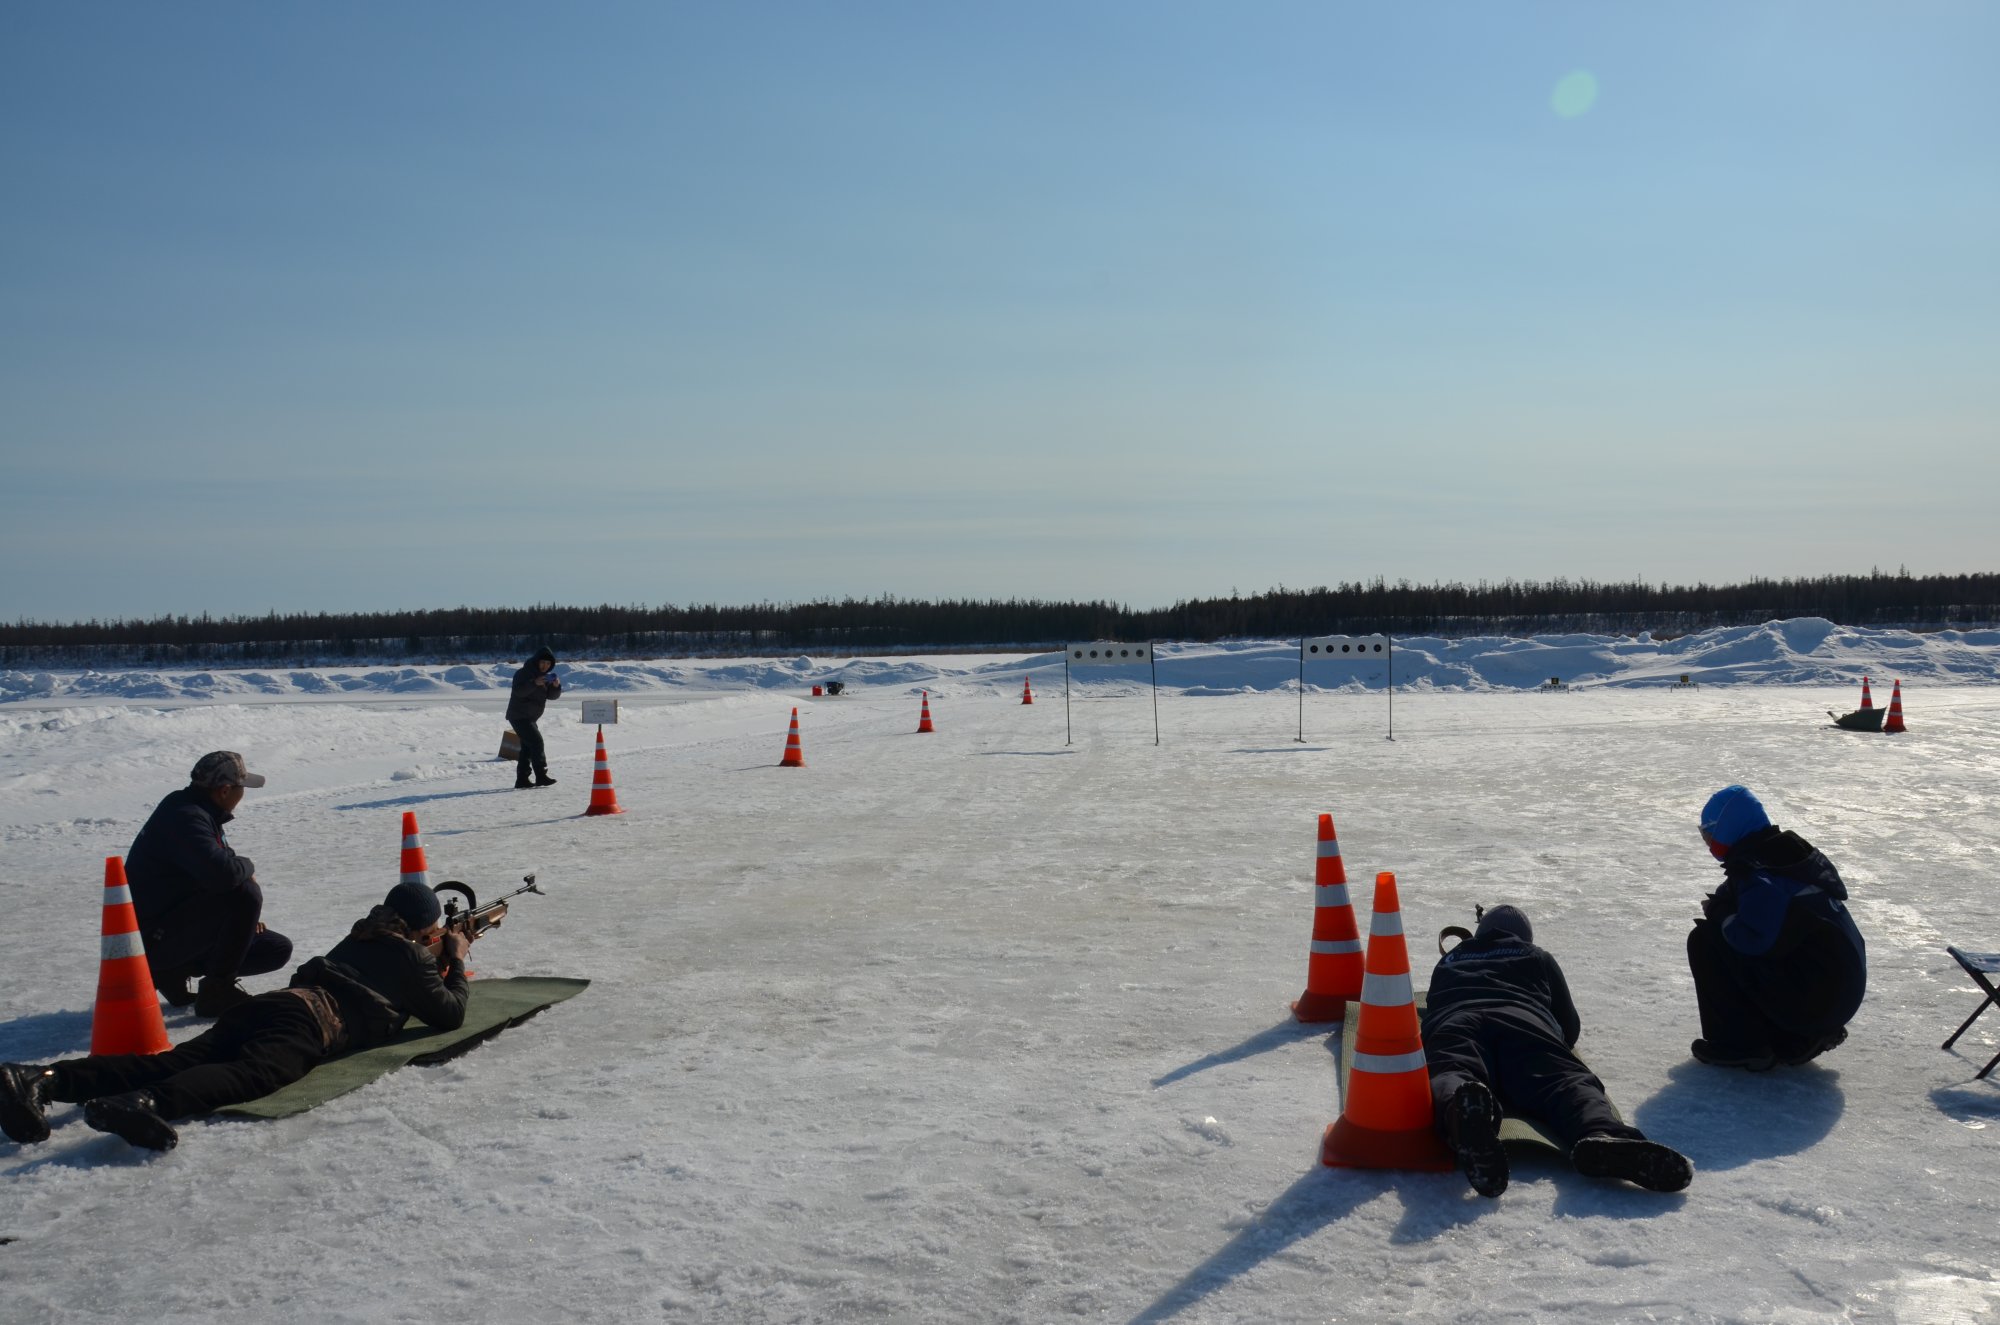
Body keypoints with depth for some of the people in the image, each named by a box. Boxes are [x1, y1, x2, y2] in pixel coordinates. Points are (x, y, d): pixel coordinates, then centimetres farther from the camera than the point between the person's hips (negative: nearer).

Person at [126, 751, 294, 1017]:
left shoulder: (201, 814, 10)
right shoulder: (185, 818, -23)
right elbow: (222, 873, -38)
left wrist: (249, 915, 3)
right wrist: (248, 866, -14)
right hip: (153, 937, -10)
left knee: (278, 950, 8)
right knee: (244, 894, -29)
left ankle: (173, 970, 11)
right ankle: (217, 992, -15)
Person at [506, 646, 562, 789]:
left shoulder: (544, 676, 12)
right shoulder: (524, 673, -13)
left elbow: (551, 695, 6)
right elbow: (518, 690, -27)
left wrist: (556, 686, -14)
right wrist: (534, 683, -39)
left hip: (530, 717, 10)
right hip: (519, 716, -10)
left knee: (528, 746, 12)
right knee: (536, 741, -18)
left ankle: (522, 779, 18)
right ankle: (541, 776, -22)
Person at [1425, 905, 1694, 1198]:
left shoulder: (1448, 963, 43)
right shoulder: (1537, 958, 38)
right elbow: (1571, 1028, 41)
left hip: (1453, 1026, 0)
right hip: (1526, 1024, 0)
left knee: (1450, 1077, -32)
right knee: (1565, 1082, -23)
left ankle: (1462, 1107, -72)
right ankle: (1600, 1134, -61)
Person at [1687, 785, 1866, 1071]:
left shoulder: (1757, 872, -17)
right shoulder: (1791, 853, 14)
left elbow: (1755, 939, -27)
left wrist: (1720, 914, -9)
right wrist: (1723, 910, 7)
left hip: (1811, 999, -9)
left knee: (1704, 941, -8)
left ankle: (1741, 1044, -4)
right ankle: (1801, 1038, 18)